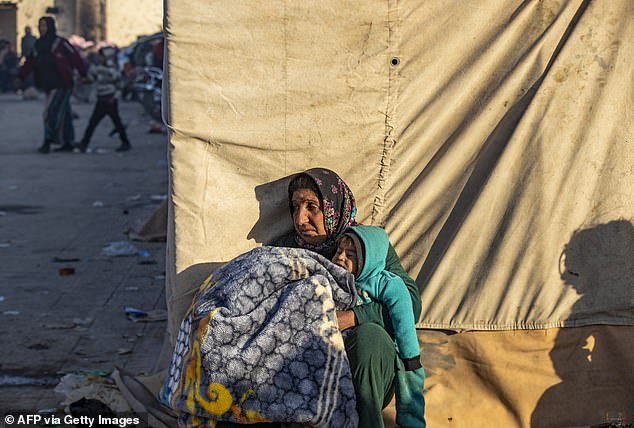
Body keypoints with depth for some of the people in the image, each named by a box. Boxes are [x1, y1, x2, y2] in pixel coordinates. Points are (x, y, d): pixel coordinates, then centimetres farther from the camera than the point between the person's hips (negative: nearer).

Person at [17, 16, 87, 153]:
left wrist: (84, 75, -18)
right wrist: (20, 77, 10)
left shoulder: (60, 43, -10)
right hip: (48, 86, 6)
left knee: (51, 112, -13)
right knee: (63, 115, 11)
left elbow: (75, 58, -12)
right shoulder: (38, 45, 9)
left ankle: (47, 142, -12)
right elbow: (29, 63, 13)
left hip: (62, 85, -6)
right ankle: (68, 143, 17)